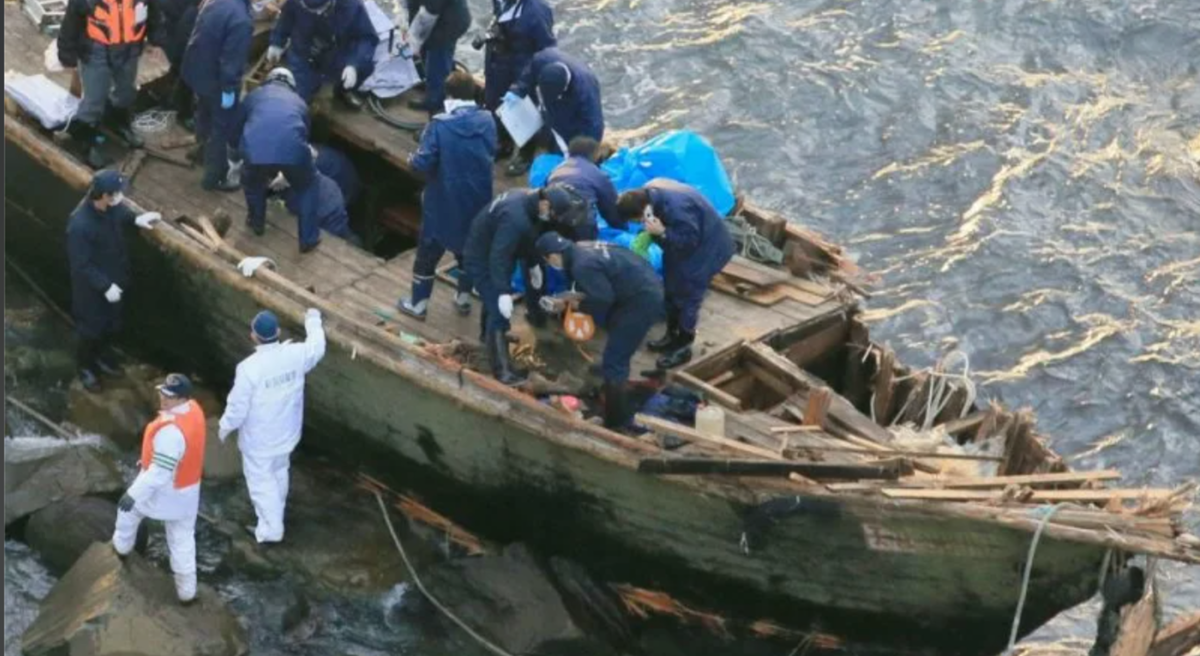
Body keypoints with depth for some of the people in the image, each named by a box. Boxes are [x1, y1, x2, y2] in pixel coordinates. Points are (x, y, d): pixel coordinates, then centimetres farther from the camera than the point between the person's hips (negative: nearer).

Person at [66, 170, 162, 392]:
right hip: (91, 286, -7)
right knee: (92, 328, 15)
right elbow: (82, 265, -28)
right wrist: (105, 286, -24)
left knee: (112, 323, 26)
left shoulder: (110, 207, -16)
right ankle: (85, 367, 40)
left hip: (115, 277, 7)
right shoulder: (80, 225, -38)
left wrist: (135, 219, -4)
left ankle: (102, 356, 52)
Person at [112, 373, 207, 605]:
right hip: (187, 490, 7)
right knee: (183, 540, 17)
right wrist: (148, 460, 21)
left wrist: (134, 494, -25)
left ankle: (122, 546, 54)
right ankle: (187, 592, 26)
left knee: (128, 508, 27)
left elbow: (160, 473, -33)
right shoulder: (193, 409, -9)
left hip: (163, 489, -6)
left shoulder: (171, 431, -38)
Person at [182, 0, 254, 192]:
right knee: (221, 127, 9)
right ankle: (214, 177, 20)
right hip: (215, 78, -8)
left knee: (206, 114, 31)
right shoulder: (240, 19, -33)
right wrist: (229, 89, -18)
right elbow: (233, 57, -29)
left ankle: (203, 147, 55)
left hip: (196, 69, 8)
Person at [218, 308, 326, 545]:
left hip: (258, 439, -5)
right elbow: (317, 347, 7)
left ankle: (270, 529, 21)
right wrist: (313, 321, 25)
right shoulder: (294, 355, -17)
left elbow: (237, 407, -22)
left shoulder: (249, 368, -31)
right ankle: (275, 520, 46)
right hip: (286, 433, 6)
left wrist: (224, 427, -3)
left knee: (261, 482, 13)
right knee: (279, 475, 26)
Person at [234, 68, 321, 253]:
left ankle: (256, 222, 50)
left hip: (256, 147, 0)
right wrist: (288, 173, 64)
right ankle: (309, 238, 28)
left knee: (253, 180, 35)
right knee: (307, 186, 29)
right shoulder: (298, 101, 36)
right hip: (292, 148, 0)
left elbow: (237, 128, 43)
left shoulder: (254, 95, 34)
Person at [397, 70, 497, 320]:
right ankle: (464, 298, 34)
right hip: (477, 200, 4)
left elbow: (424, 162, -20)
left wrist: (412, 160, 1)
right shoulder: (487, 121, -7)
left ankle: (418, 304, 19)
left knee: (429, 251, 11)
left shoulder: (440, 125, -20)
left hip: (444, 201, -4)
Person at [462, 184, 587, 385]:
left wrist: (533, 265, 21)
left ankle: (488, 333, 56)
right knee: (499, 311, -9)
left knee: (493, 298, 30)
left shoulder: (528, 199, -6)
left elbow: (528, 239, 12)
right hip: (482, 259, -10)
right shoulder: (515, 218, -37)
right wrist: (504, 293, -36)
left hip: (494, 254, 10)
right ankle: (501, 369, -3)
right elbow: (499, 257, -37)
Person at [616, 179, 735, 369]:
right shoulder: (649, 193, -14)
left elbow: (689, 240, -31)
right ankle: (672, 335, 35)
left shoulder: (676, 208, -40)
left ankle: (683, 347, 12)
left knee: (687, 296, -2)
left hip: (705, 248, -9)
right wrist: (652, 232, -10)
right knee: (672, 290, 18)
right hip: (681, 245, 9)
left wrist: (662, 233, -37)